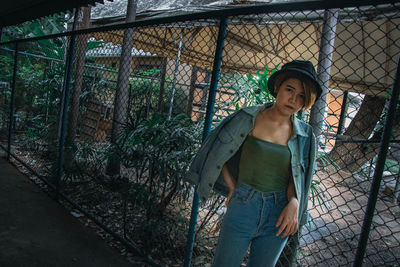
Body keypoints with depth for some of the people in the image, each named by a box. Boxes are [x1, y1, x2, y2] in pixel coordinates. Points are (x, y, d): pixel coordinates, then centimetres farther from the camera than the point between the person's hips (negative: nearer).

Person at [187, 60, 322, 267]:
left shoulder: (304, 135, -1)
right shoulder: (249, 118, -9)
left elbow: (296, 176, 6)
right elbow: (217, 154, 0)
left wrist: (294, 203, -12)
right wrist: (232, 188, -2)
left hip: (278, 213, 3)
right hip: (243, 206, -2)